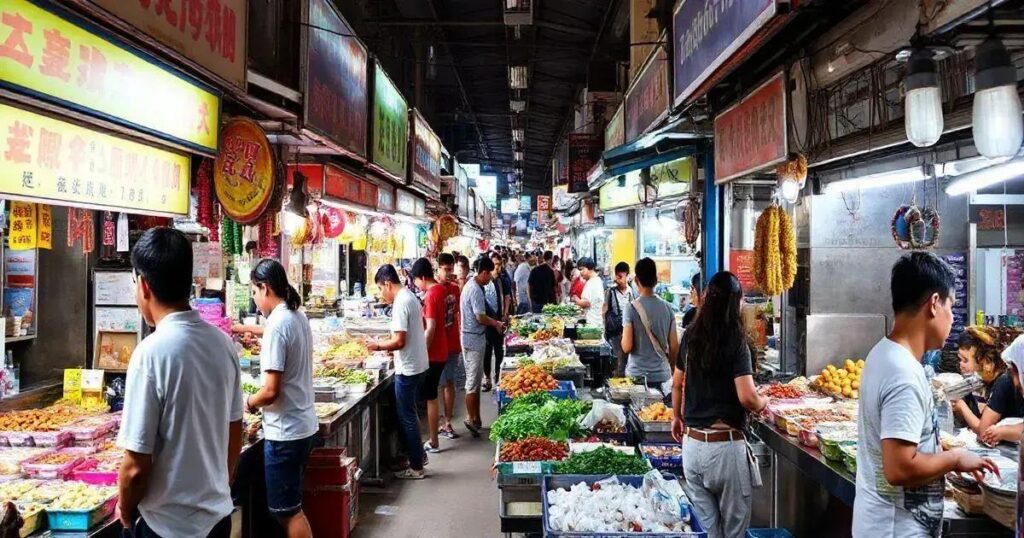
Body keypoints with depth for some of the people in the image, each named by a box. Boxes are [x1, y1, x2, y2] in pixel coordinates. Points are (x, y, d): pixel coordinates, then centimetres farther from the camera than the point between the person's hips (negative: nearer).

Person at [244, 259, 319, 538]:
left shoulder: (277, 325, -20)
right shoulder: (299, 317, 6)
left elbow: (271, 391, -21)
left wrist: (249, 402, -3)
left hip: (284, 432, -9)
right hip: (304, 426, 9)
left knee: (288, 510, 4)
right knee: (290, 505, 20)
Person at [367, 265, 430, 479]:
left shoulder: (400, 303, -19)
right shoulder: (410, 297, 11)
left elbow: (399, 341, -24)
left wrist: (378, 345, -9)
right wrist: (386, 346, 14)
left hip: (408, 369, -9)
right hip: (418, 365, 9)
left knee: (407, 417, 1)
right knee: (410, 414, 20)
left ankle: (416, 467, 10)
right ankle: (418, 455, 30)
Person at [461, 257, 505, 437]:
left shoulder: (471, 286, 11)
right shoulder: (475, 290, -20)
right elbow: (481, 318, -21)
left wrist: (495, 322, 13)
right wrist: (496, 324, -4)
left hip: (474, 338, 10)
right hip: (474, 339, -10)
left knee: (475, 379, 15)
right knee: (473, 381, -1)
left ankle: (475, 419, 23)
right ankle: (472, 420, 8)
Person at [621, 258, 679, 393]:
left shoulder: (632, 308, -11)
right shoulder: (667, 308, 0)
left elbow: (627, 347, -14)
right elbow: (674, 346, 3)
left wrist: (623, 337, 7)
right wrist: (672, 369, 17)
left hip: (637, 375, -3)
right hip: (662, 375, 3)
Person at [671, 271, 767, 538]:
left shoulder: (691, 337, 5)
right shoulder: (735, 341, -11)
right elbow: (747, 397, -19)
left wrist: (676, 417, 30)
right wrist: (764, 403, 3)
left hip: (692, 443, 5)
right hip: (725, 445, -5)